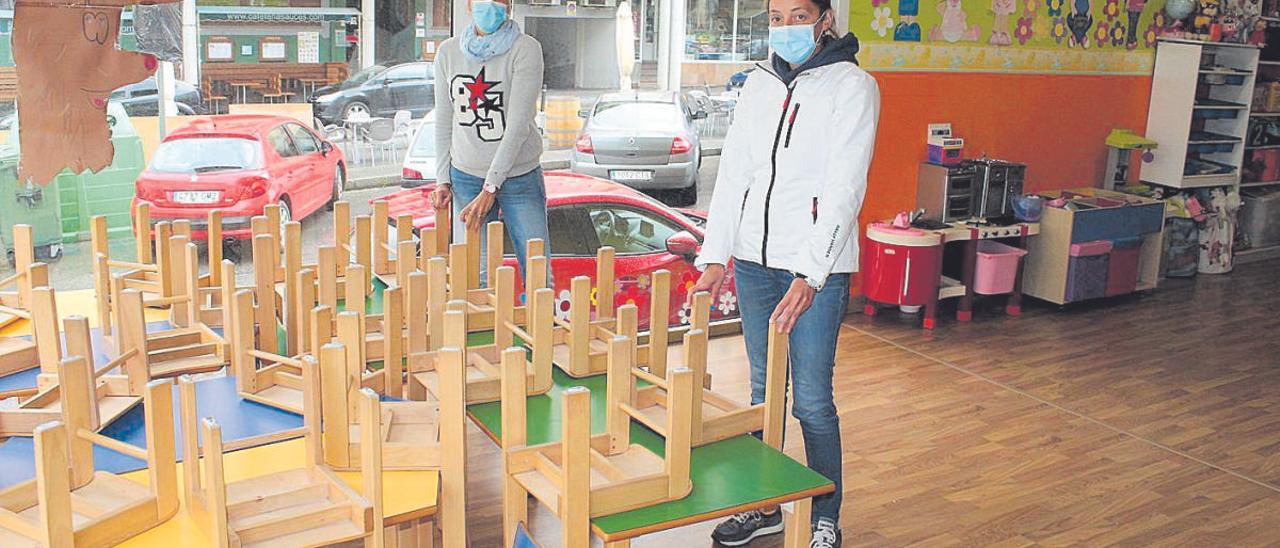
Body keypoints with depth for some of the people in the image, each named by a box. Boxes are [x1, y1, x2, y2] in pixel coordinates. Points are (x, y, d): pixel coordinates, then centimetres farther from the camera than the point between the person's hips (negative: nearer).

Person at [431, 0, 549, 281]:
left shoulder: (525, 49, -8)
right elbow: (444, 122, 13)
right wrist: (442, 180, 5)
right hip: (465, 177, 3)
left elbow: (519, 123, -14)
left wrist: (490, 188, -17)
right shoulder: (448, 52, 6)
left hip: (520, 176, -3)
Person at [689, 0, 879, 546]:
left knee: (812, 400, -1)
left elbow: (844, 188, -15)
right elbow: (733, 172, 11)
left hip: (818, 266, -5)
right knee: (763, 388, 14)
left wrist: (809, 275, -22)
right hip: (754, 260, 6)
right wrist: (715, 255, 3)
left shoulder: (852, 86, -7)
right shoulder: (760, 84, 11)